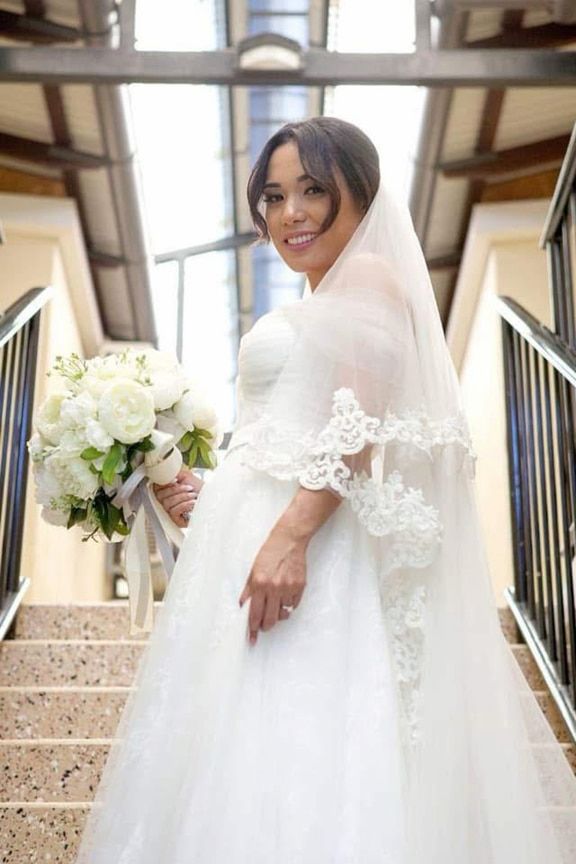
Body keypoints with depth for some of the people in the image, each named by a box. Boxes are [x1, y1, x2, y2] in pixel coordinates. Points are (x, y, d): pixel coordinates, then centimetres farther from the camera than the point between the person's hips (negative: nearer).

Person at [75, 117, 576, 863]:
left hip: (308, 546, -9)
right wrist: (208, 498, 16)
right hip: (250, 542, 9)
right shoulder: (307, 313, 28)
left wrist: (292, 535, -25)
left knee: (296, 764, -11)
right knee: (243, 768, 8)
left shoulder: (367, 277, 1)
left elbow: (360, 428, -15)